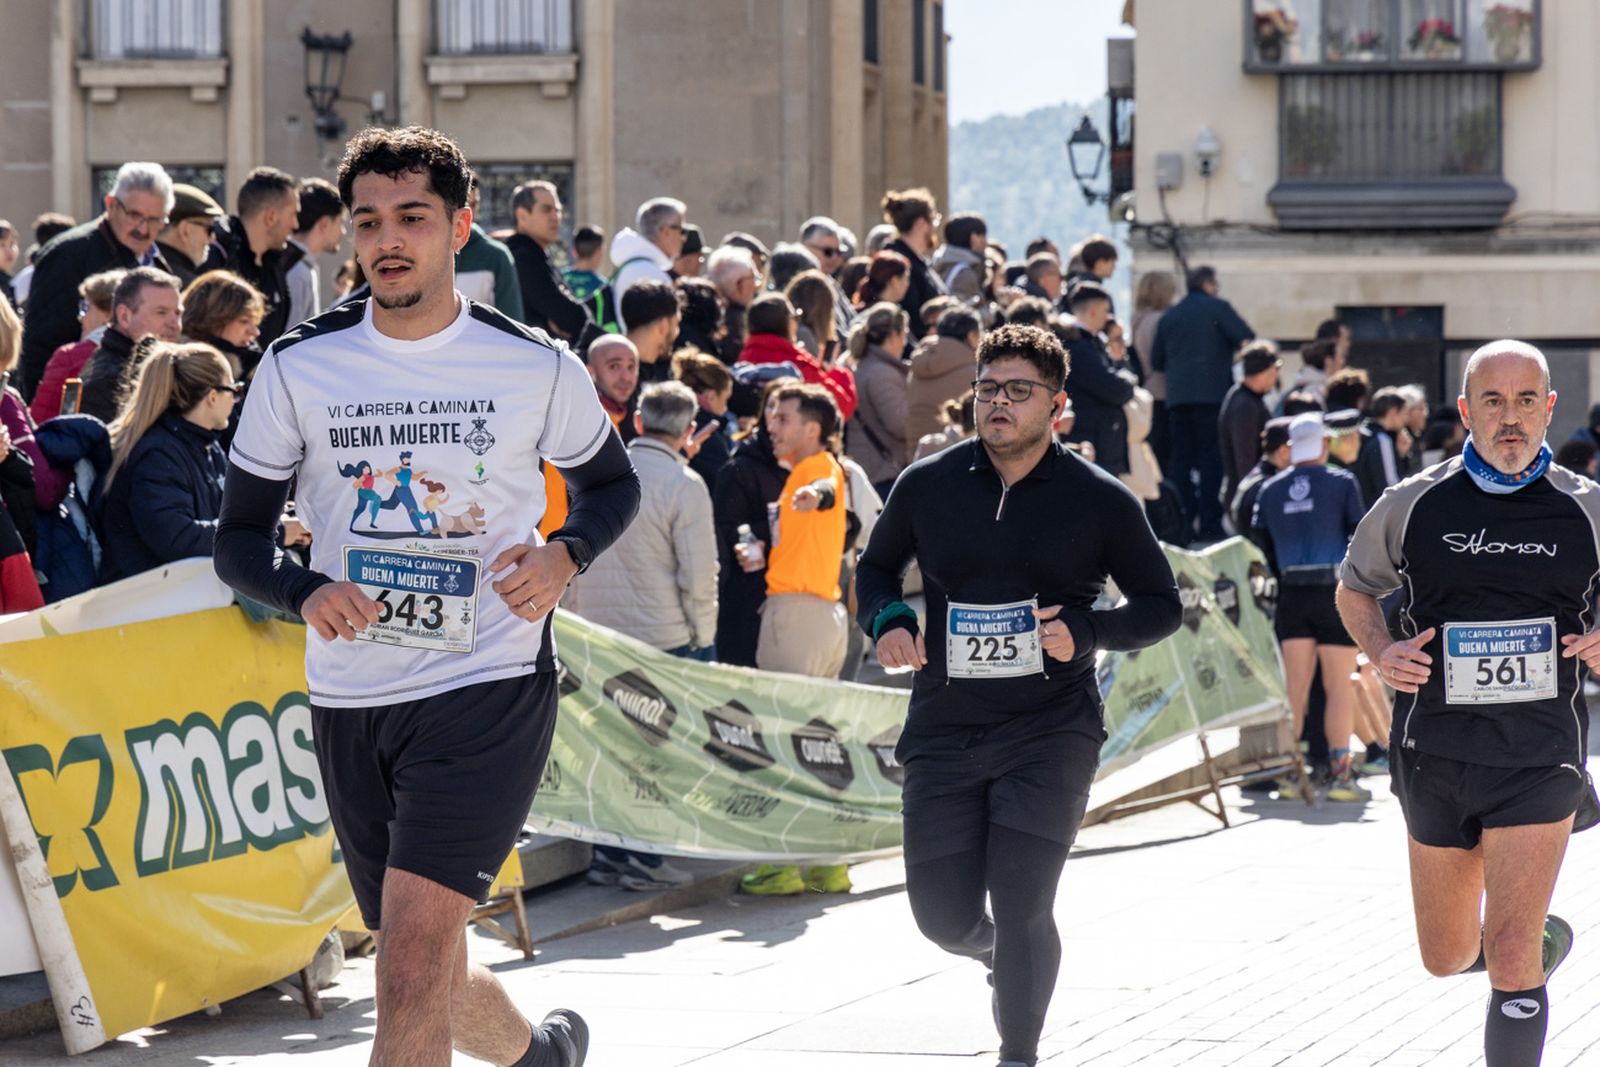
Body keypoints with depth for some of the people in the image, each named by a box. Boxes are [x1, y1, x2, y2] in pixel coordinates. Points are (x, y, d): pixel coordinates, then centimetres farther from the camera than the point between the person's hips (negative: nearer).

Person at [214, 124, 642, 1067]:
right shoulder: (299, 368, 2)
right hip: (351, 699, 4)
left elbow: (613, 483, 16)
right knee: (429, 982, 14)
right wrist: (307, 593, -14)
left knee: (412, 962, -21)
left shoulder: (538, 368, -1)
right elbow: (238, 538, 7)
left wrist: (566, 556, -5)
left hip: (490, 687, -4)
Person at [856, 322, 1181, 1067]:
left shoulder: (1099, 501, -4)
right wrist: (887, 621, -5)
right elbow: (875, 569, 17)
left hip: (1050, 730, -2)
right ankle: (998, 956, 41)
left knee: (1021, 907, -14)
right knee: (944, 916, 4)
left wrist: (1084, 631, -14)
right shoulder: (926, 486, 1)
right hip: (944, 729, 3)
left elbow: (1162, 605, 4)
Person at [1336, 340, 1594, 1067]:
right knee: (1446, 956, 15)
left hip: (1539, 754, -2)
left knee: (1509, 956, -14)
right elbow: (1354, 587, 18)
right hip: (1436, 752, 2)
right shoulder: (1415, 505, 2)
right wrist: (1381, 651, -2)